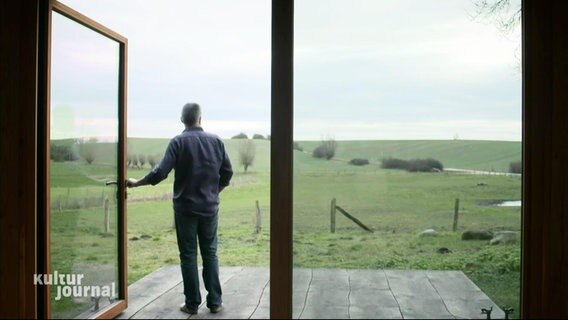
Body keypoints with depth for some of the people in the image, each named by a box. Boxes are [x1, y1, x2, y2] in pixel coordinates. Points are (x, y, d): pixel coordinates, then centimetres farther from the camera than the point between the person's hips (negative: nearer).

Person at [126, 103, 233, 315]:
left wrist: (137, 183, 0)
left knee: (188, 255, 6)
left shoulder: (179, 142, -9)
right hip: (210, 207, 3)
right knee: (210, 253, 11)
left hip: (185, 207, -2)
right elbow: (227, 173, 3)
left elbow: (161, 172, -15)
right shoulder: (216, 141, 1)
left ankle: (192, 303, 11)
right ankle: (215, 302, 13)